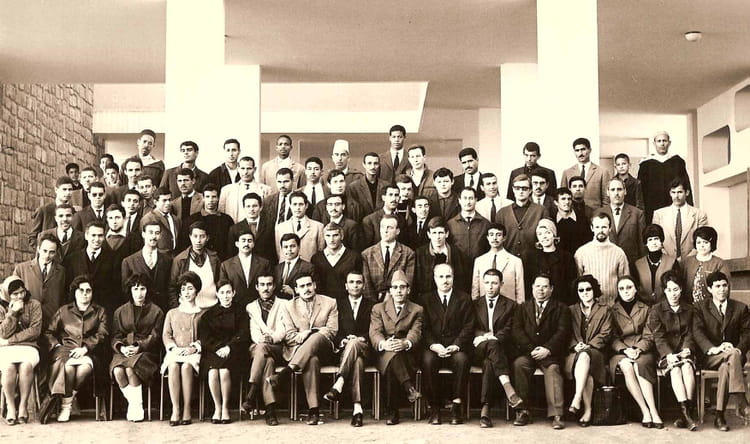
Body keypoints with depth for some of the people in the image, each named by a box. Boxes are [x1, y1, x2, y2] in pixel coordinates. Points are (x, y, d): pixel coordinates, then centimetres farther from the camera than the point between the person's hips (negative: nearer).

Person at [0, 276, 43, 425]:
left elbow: (35, 331, -3)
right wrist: (12, 312, -12)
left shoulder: (34, 305, 6)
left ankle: (23, 406, -23)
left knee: (26, 365, -34)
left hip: (28, 347, 0)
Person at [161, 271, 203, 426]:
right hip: (175, 352, 2)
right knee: (173, 366, -34)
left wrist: (193, 348, -11)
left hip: (194, 353, -2)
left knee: (186, 366, -36)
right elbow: (166, 335, 13)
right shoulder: (172, 313, 23)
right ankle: (175, 409, -35)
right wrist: (174, 348, -6)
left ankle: (187, 410, -33)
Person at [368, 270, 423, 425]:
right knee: (392, 356, -38)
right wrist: (383, 343, -26)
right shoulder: (378, 308, 16)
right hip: (384, 353, 0)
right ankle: (409, 388, -30)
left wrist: (405, 343, -28)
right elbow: (374, 332, -1)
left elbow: (415, 333, -3)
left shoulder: (417, 310, 15)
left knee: (392, 366, -35)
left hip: (407, 355, 0)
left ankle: (391, 413, -29)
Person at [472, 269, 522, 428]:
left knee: (489, 363, -37)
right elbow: (471, 329, 11)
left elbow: (508, 331, 3)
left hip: (502, 348, -1)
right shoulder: (475, 304, 20)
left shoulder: (510, 305, 15)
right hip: (479, 350, 1)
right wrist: (483, 336, -12)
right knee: (490, 343, -38)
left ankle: (485, 409, -46)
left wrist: (492, 337, -17)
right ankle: (508, 388, -49)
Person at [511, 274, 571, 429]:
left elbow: (563, 332, -2)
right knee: (519, 364, -30)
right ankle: (523, 411, -27)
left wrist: (547, 349, -17)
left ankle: (556, 414, -36)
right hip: (527, 352, 2)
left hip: (550, 353, -2)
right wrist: (531, 349, -11)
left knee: (552, 368, -33)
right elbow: (516, 331, 5)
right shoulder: (523, 308, 19)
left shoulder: (561, 308, 12)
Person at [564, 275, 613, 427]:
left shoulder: (604, 310, 15)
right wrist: (576, 346, -11)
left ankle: (577, 399, -47)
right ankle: (587, 410, -36)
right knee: (587, 372, -35)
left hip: (595, 351, -1)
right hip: (575, 351, 2)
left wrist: (588, 346, -13)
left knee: (584, 356, -40)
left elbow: (604, 335, 3)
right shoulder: (571, 310, 20)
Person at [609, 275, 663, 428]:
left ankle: (652, 411, -40)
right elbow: (613, 338, 4)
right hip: (620, 352, 0)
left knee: (639, 365, -34)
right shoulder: (612, 311, 13)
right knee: (627, 367, -34)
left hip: (642, 350, 0)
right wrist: (625, 350, -15)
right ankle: (646, 411, -35)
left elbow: (648, 337, 6)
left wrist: (638, 349, -14)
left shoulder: (645, 309, 14)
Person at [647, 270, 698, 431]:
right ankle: (686, 413, -40)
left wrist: (687, 349, -13)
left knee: (687, 367, -32)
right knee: (676, 369, -33)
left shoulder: (689, 310, 15)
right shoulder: (656, 311, 5)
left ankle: (687, 412, -34)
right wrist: (669, 354, -21)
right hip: (666, 354, -2)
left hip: (684, 352, 2)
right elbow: (659, 337, -5)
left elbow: (690, 334, 9)